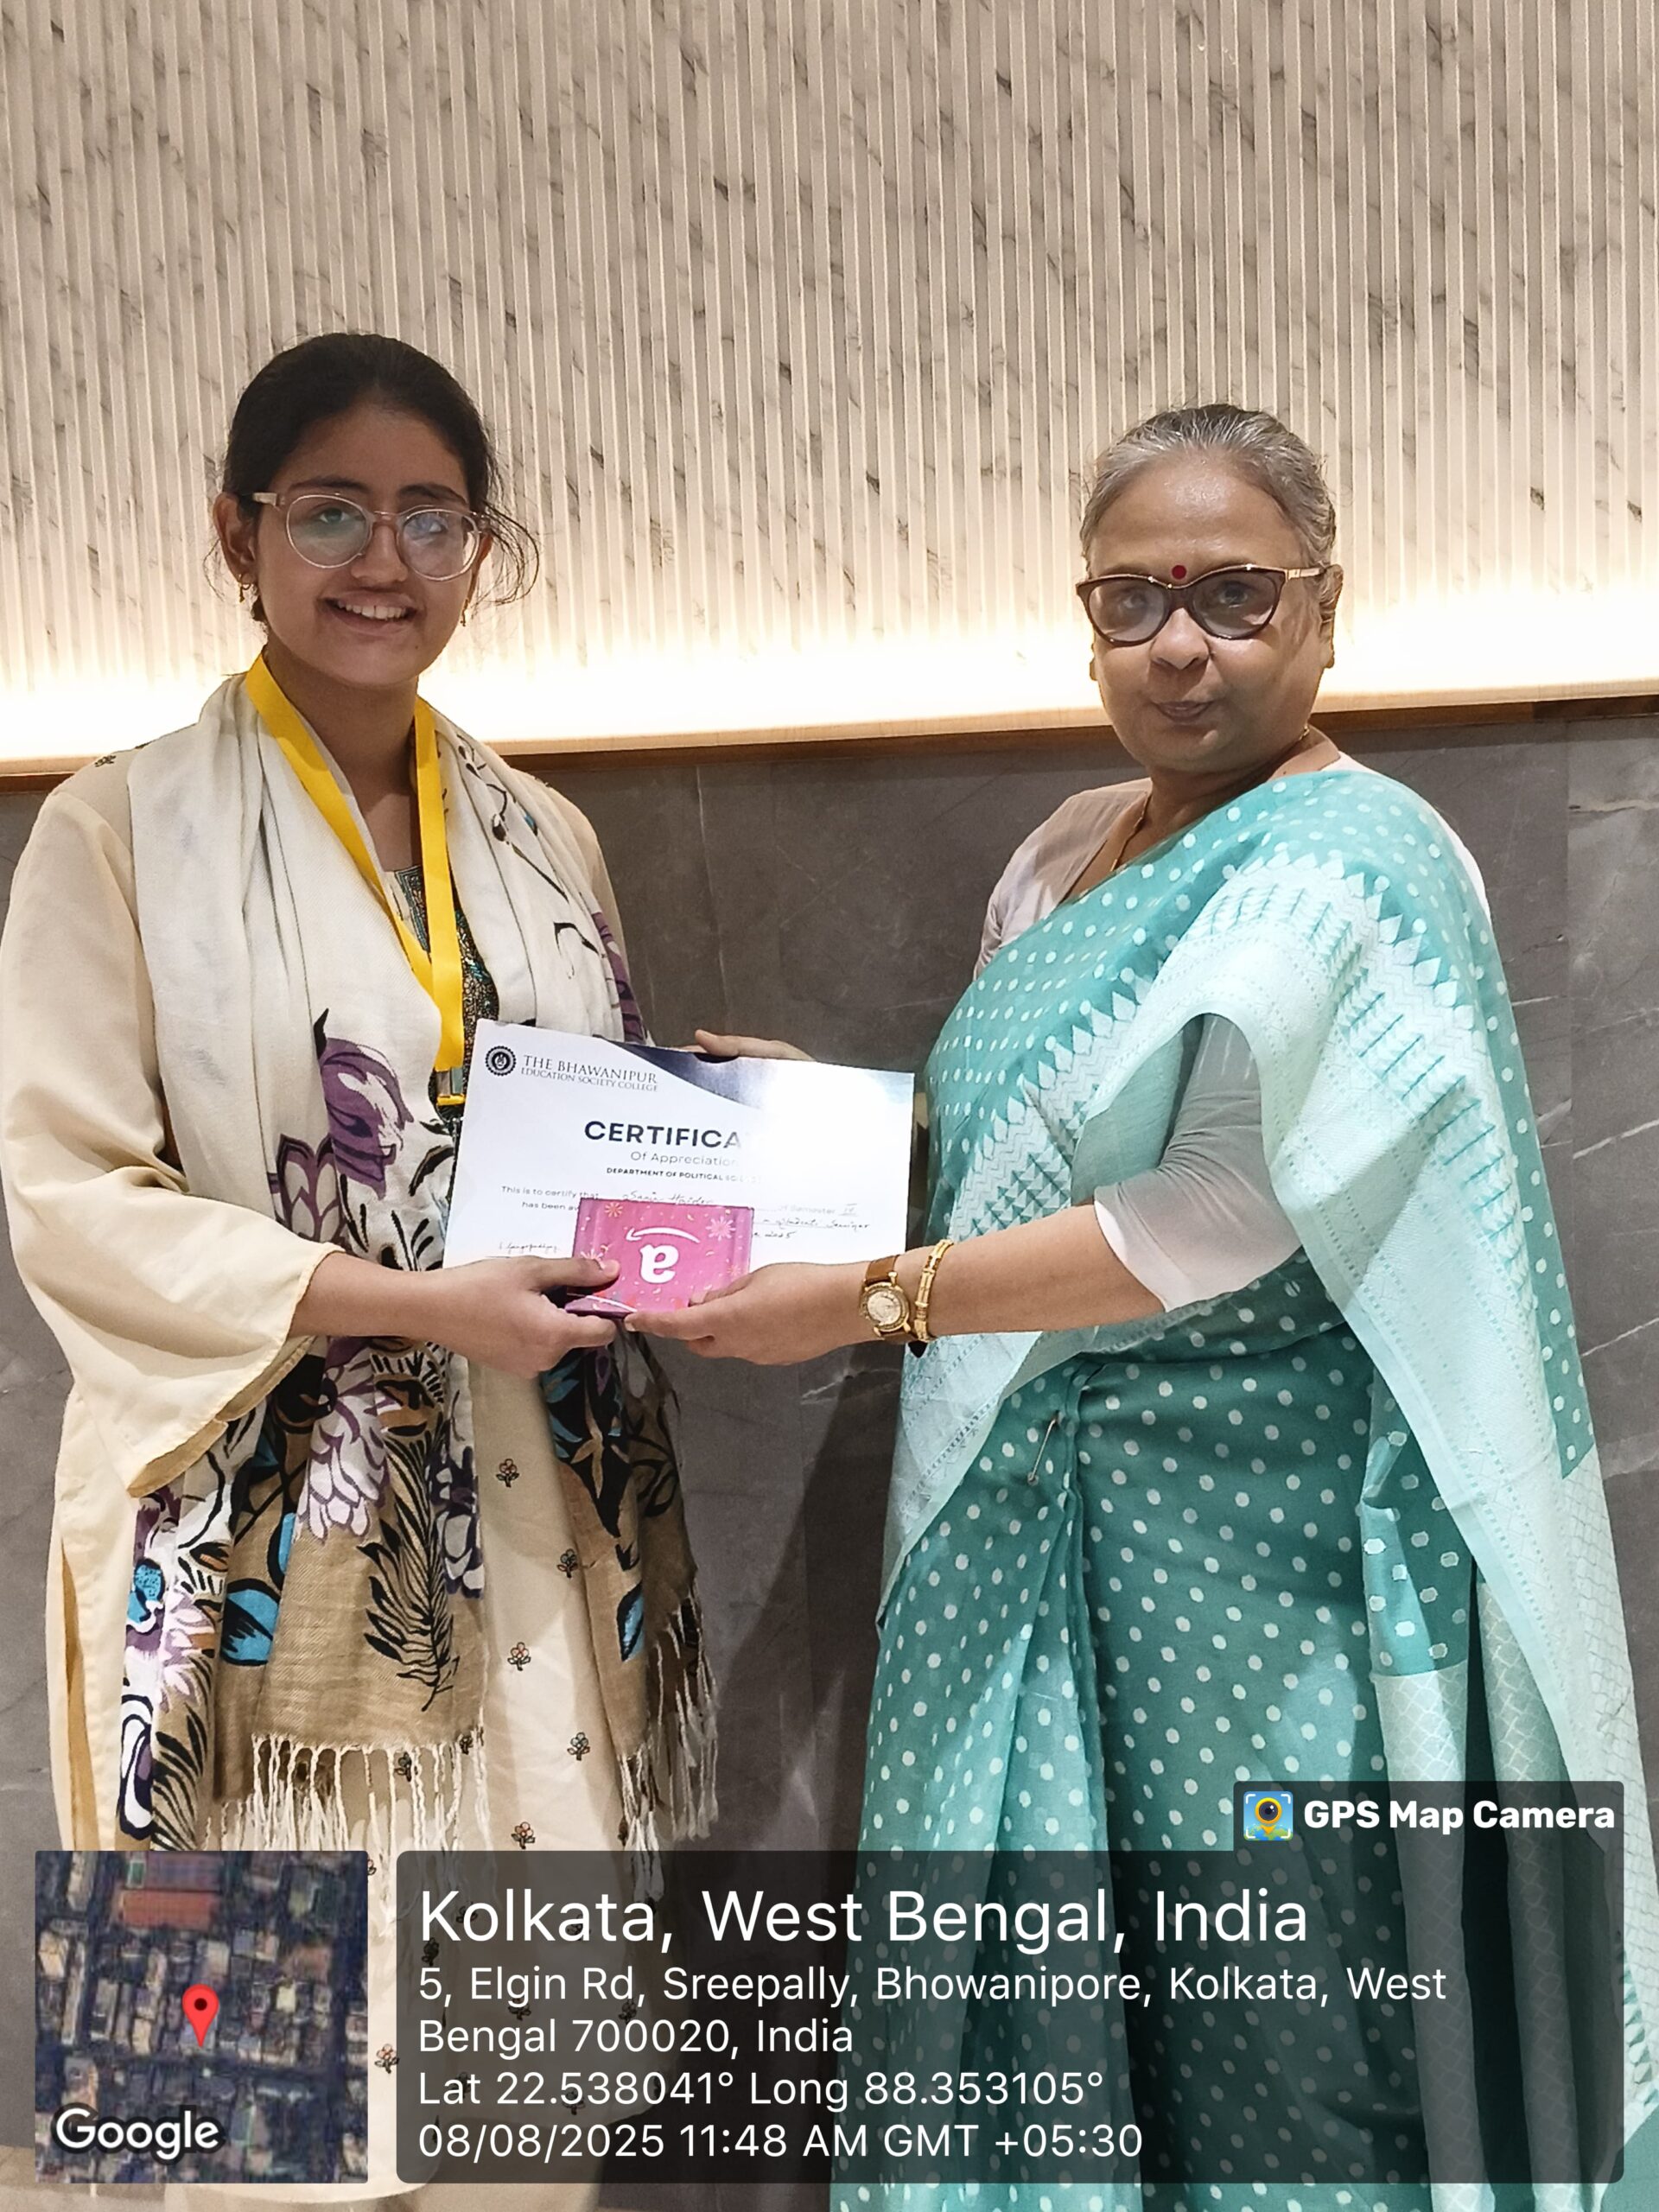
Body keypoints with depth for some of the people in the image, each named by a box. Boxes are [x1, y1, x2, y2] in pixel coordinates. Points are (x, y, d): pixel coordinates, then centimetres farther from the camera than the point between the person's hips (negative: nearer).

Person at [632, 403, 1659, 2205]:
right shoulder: (1071, 851, 11)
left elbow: (1228, 1217, -22)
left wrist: (873, 1300, -20)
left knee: (1264, 2014, 7)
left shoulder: (1346, 868, -14)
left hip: (1255, 1546, -7)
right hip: (1042, 1526, 8)